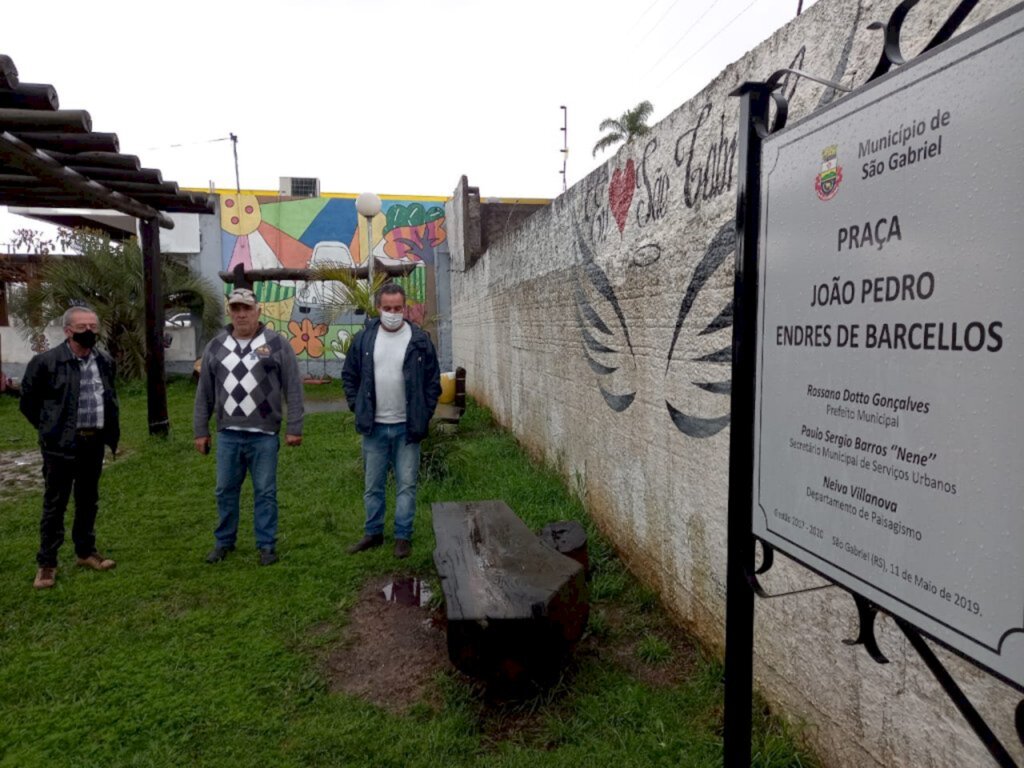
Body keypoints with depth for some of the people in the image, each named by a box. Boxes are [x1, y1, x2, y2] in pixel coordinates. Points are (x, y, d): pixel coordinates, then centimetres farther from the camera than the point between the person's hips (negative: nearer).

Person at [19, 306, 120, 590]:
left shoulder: (105, 361, 5)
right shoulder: (46, 361, -12)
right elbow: (28, 401, -1)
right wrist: (50, 428, 4)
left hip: (93, 442, 5)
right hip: (62, 444, -5)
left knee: (88, 501, 15)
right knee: (55, 505, 3)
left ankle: (86, 552, 29)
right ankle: (46, 563, 15)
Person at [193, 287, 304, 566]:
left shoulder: (276, 344, -2)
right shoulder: (215, 346, 8)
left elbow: (293, 389, -4)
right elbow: (204, 393, 12)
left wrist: (294, 427, -7)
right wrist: (201, 430, 10)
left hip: (264, 435, -3)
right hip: (227, 435, 3)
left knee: (265, 492, 5)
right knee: (226, 490, 13)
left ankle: (266, 545, 16)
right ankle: (224, 541, 28)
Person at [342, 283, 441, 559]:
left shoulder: (420, 340, -4)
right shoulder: (364, 338, 1)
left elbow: (433, 382, 1)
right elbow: (349, 376, 10)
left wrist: (423, 416, -4)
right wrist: (358, 409, 2)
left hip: (407, 428, -2)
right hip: (373, 427, 2)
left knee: (406, 485, 6)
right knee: (372, 486, 13)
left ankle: (403, 536, 19)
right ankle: (374, 533, 29)